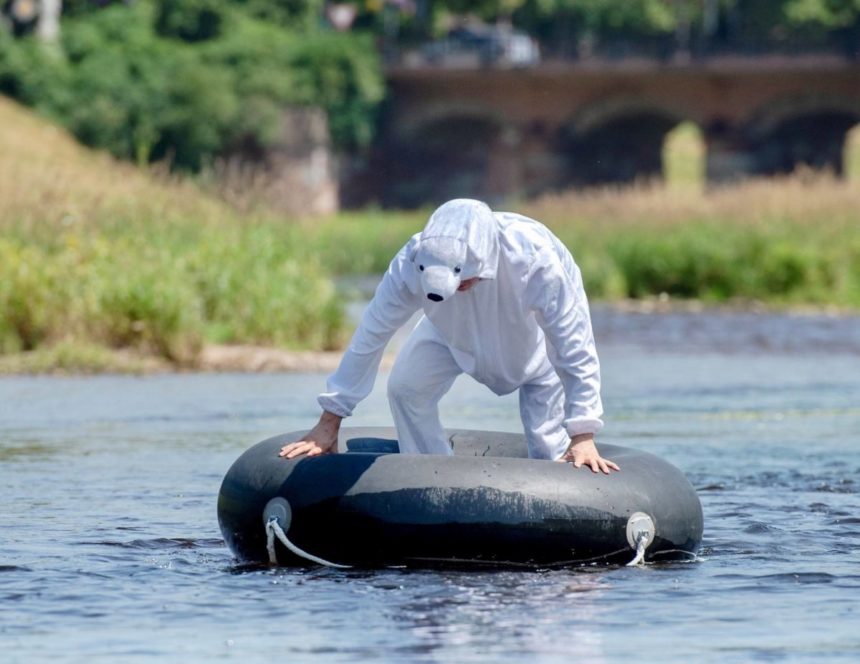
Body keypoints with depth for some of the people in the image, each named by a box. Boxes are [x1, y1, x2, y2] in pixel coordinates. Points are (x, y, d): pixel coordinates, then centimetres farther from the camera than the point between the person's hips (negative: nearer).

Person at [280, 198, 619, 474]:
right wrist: (330, 421, -26)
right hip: (456, 333, 3)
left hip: (538, 329, -3)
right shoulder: (413, 262, -38)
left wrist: (583, 437, -37)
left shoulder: (538, 262, -44)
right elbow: (371, 336, -29)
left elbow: (575, 351, -35)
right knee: (405, 388, -14)